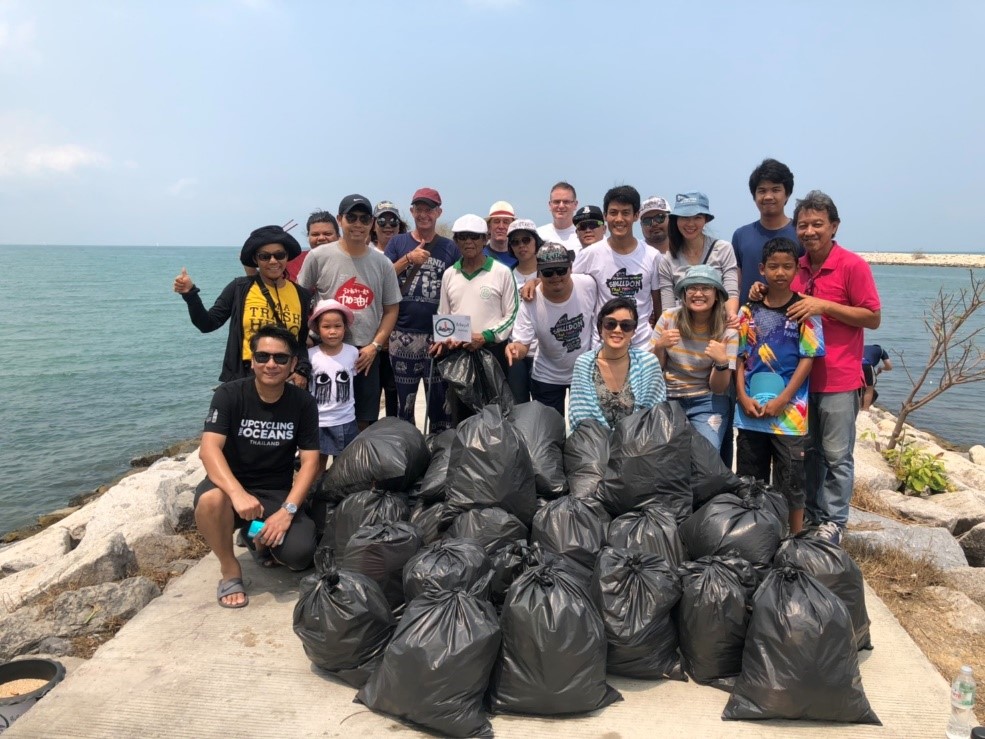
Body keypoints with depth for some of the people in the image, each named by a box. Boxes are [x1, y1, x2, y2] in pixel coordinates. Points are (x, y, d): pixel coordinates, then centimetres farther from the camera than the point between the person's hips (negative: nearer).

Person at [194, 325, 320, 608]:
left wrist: (288, 509, -22)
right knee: (210, 499, -37)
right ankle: (230, 569, -8)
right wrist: (237, 493, -40)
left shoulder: (303, 403, -4)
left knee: (300, 554, -24)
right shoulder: (229, 395, -10)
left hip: (278, 493, 1)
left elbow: (309, 462, -7)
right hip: (231, 486, -1)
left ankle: (261, 540, 13)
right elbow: (209, 449, -22)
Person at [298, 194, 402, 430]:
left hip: (366, 353, 2)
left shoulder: (382, 263, 5)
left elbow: (391, 308, 9)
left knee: (363, 422, 9)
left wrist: (375, 345, -2)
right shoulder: (319, 256, -1)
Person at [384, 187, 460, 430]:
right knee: (403, 403, 8)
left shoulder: (450, 248, 8)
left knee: (440, 401, 5)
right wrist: (409, 259, -12)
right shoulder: (398, 243, 9)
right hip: (403, 335, 0)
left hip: (439, 336, 0)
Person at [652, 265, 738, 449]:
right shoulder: (668, 318, -6)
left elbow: (718, 388, -8)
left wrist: (722, 362, -28)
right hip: (668, 398, 1)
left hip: (707, 402, -1)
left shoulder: (727, 330, -8)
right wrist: (659, 347, -19)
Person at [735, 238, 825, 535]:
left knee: (790, 482, 5)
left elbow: (808, 359, -7)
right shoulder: (748, 312, 5)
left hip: (789, 412, -3)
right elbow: (740, 357, 7)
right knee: (749, 480, 14)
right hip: (750, 411, 4)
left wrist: (781, 401, -13)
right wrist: (743, 396, -5)